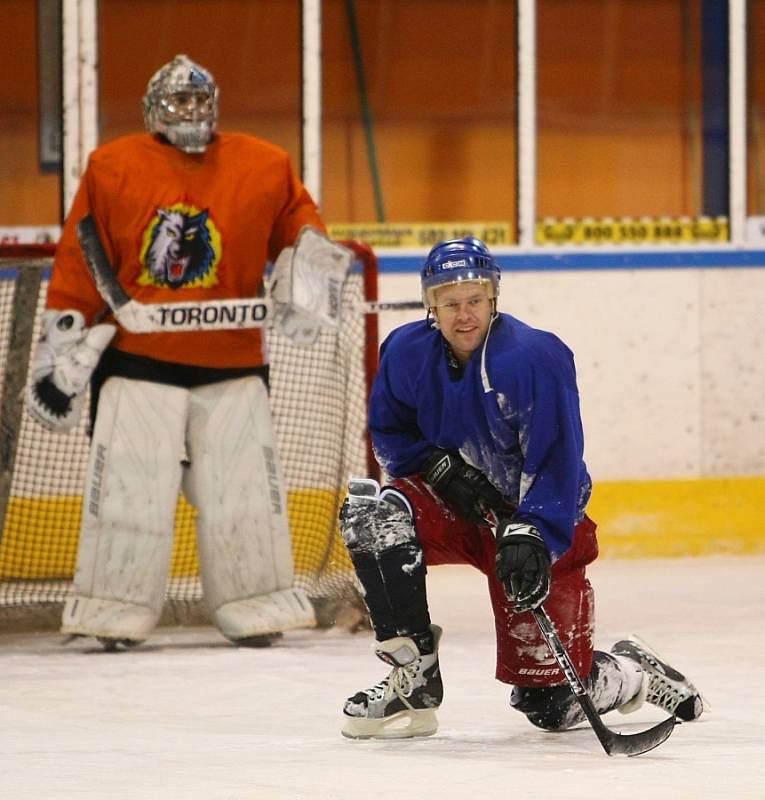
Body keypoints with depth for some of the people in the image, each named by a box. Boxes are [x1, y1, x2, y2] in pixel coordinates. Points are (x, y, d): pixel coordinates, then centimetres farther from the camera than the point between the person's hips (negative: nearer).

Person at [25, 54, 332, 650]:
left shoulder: (264, 167, 3)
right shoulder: (113, 168, 1)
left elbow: (299, 222, 14)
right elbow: (79, 263, 3)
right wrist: (62, 344, 1)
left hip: (233, 360, 1)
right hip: (137, 353, -1)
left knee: (244, 486, -1)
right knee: (127, 486, -5)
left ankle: (256, 606, 11)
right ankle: (114, 609, 4)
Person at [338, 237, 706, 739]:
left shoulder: (537, 357, -22)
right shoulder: (407, 352, -7)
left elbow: (556, 462, -24)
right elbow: (389, 433, 7)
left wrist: (531, 537, -37)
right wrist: (441, 468, -13)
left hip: (542, 526, -4)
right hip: (458, 506, 4)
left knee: (553, 705, -7)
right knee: (375, 516, -29)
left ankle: (636, 673, 30)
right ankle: (413, 683, -18)